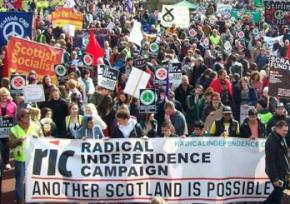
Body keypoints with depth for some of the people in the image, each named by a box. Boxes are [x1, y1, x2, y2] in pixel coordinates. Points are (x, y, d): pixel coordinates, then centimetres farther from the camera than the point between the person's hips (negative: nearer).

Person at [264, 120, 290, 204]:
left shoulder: (281, 138, 3)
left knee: (279, 191, 20)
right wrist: (275, 178, -22)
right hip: (276, 172, -9)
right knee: (279, 192, 1)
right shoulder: (271, 141, -25)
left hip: (281, 171, 9)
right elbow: (270, 162, -23)